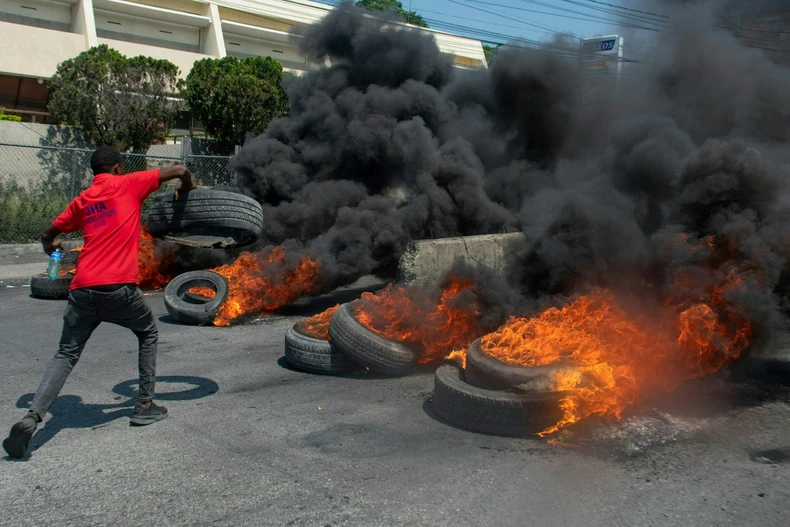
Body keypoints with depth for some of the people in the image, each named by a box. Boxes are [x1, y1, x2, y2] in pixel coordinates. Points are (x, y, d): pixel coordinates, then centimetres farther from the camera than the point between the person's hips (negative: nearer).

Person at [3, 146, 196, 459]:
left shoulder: (81, 201, 19)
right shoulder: (128, 184, 6)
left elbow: (48, 235, 31)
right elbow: (179, 170, 5)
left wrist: (51, 247, 54)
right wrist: (187, 188, 26)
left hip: (82, 289, 4)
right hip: (118, 287, -4)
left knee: (66, 354, 12)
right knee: (148, 334, 22)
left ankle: (32, 417, -7)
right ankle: (145, 406, 22)